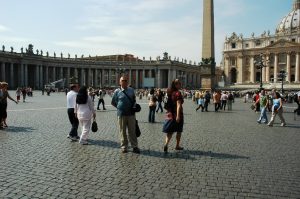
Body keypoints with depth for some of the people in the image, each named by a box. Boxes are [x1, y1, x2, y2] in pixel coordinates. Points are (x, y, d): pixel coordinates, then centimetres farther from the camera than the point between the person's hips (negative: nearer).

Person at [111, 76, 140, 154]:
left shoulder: (131, 90, 5)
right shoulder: (117, 91, -2)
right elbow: (113, 102, 8)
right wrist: (119, 107, 6)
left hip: (131, 114, 2)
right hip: (121, 114, -1)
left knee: (132, 131, 6)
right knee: (123, 131, 7)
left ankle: (135, 146, 14)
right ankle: (124, 147, 18)